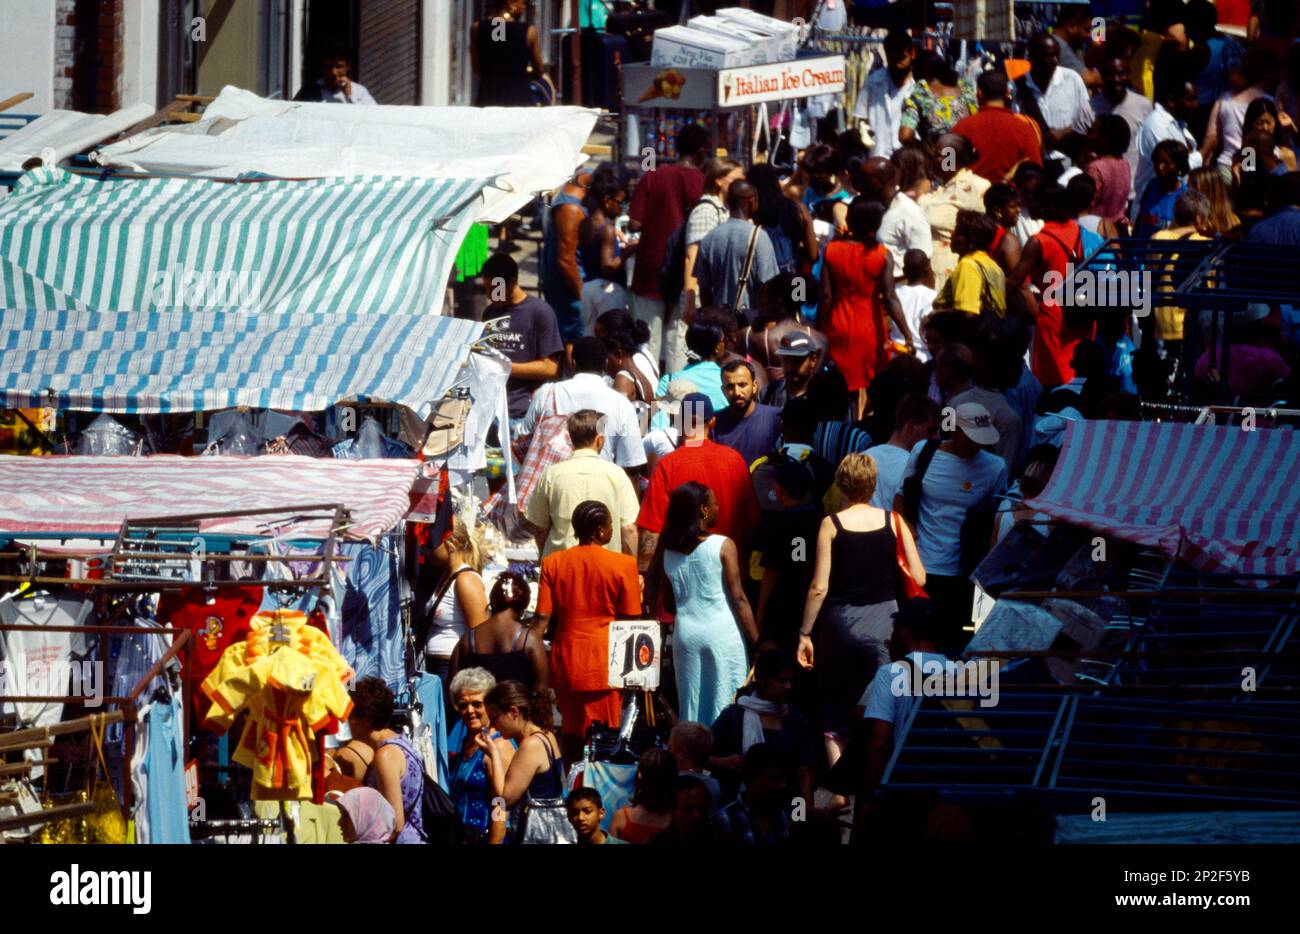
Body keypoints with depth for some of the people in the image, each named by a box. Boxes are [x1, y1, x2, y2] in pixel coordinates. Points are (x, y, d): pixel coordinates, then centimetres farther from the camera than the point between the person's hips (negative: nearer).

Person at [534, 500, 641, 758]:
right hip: (604, 657, -3)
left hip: (565, 657, 3)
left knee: (571, 730, 15)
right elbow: (631, 618, -5)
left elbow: (543, 616, -2)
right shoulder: (623, 564, -8)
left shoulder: (553, 563, 0)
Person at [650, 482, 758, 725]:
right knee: (725, 705, 1)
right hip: (722, 632, -4)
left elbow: (668, 604, 11)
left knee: (691, 704, 9)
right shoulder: (723, 546, -9)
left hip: (685, 631, 4)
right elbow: (738, 599, -10)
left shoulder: (668, 552, 4)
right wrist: (756, 641, -5)